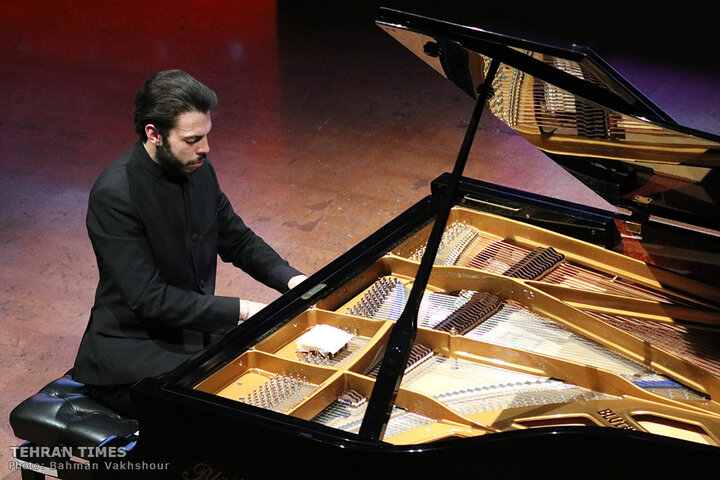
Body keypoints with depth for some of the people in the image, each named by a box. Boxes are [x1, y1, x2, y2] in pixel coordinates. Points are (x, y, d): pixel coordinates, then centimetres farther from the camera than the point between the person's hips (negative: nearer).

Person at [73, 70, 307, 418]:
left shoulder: (198, 170, 1)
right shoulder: (114, 195, -23)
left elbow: (237, 240, 14)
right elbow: (147, 298, -26)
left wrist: (292, 279, -4)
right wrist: (242, 310, -26)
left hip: (195, 328, 8)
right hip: (131, 350, -8)